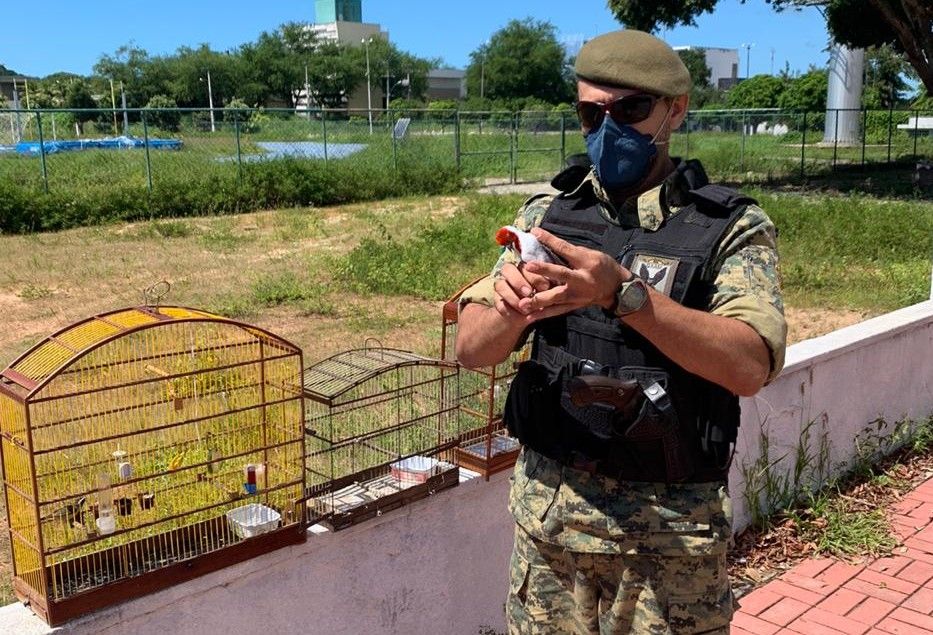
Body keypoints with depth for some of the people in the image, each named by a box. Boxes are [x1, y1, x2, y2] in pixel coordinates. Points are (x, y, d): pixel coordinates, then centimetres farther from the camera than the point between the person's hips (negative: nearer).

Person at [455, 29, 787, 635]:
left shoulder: (732, 226, -7)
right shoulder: (546, 214, 2)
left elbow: (749, 366, -21)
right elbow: (473, 349, -1)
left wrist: (622, 292, -32)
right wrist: (510, 310, -24)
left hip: (670, 520, -3)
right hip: (547, 503, 3)